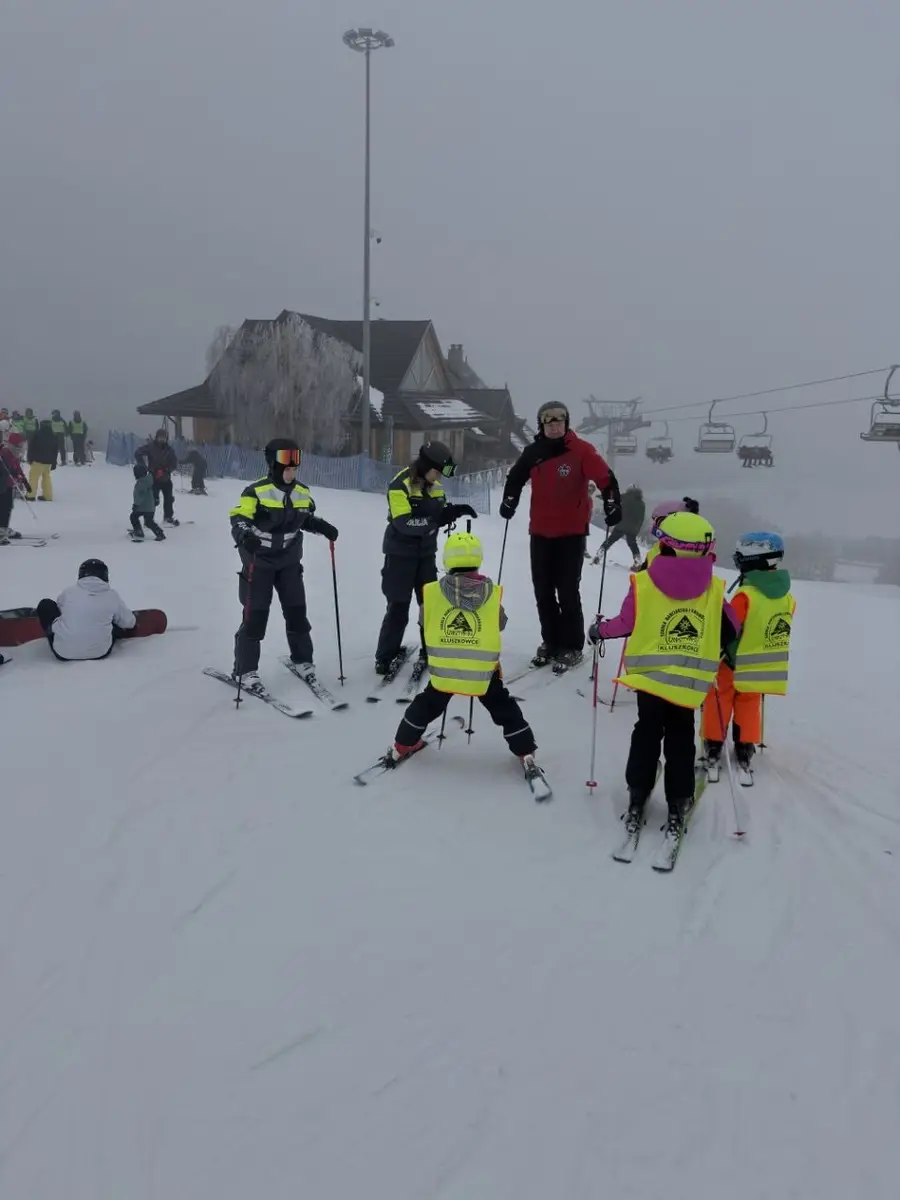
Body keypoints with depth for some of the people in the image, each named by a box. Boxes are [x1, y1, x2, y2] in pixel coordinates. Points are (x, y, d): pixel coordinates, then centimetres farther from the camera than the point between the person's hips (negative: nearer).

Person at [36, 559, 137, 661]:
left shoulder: (69, 592, -2)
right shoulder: (112, 596, -3)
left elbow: (59, 606, 20)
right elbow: (129, 623, 10)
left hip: (63, 652, 0)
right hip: (100, 653, 1)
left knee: (46, 605, 18)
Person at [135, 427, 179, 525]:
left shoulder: (169, 449, 6)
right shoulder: (150, 447, -6)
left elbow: (174, 463, 5)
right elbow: (138, 453, -7)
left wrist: (166, 470, -13)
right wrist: (144, 467, -11)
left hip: (166, 478, 5)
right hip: (154, 478, -5)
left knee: (169, 498, 10)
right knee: (153, 499, -10)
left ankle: (168, 517, 26)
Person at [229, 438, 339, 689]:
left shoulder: (302, 493, 1)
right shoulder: (256, 491, -18)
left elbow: (307, 519, 17)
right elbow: (239, 519, -20)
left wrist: (324, 528, 0)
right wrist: (245, 536, -40)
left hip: (289, 561, 5)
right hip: (259, 561, -5)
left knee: (296, 610, 10)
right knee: (255, 615, -5)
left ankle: (302, 658, 29)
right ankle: (245, 670, 7)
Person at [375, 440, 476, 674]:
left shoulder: (435, 486, 4)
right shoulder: (400, 485, -19)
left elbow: (438, 517, 7)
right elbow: (404, 523, -28)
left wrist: (456, 511, -10)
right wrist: (430, 520, -34)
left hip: (426, 553, 7)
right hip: (400, 553, -7)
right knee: (398, 607, -1)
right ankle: (385, 657, 11)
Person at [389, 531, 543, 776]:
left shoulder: (431, 593, -7)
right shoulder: (493, 595, -8)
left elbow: (425, 626, 7)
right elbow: (500, 625, 8)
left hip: (443, 670, 1)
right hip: (483, 673, -1)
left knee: (425, 707, 24)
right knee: (505, 710, 18)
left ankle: (401, 748, 35)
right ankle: (526, 754, 20)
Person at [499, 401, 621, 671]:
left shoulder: (581, 450, -9)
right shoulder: (533, 453, 2)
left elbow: (606, 479, -14)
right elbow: (515, 478, 16)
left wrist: (612, 506, -25)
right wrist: (509, 503, 4)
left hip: (572, 532, -4)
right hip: (541, 532, 4)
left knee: (567, 592, -3)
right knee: (543, 591, 9)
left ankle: (572, 646, 9)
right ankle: (550, 641, 23)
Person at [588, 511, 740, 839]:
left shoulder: (643, 583, -11)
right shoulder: (714, 589, -4)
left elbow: (626, 624, -3)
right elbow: (731, 630, 5)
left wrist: (600, 630, 16)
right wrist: (725, 653, 27)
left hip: (650, 676, -1)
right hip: (691, 682, 1)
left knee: (646, 736, 15)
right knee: (680, 742, 14)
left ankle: (637, 801, 19)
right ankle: (678, 806, 17)